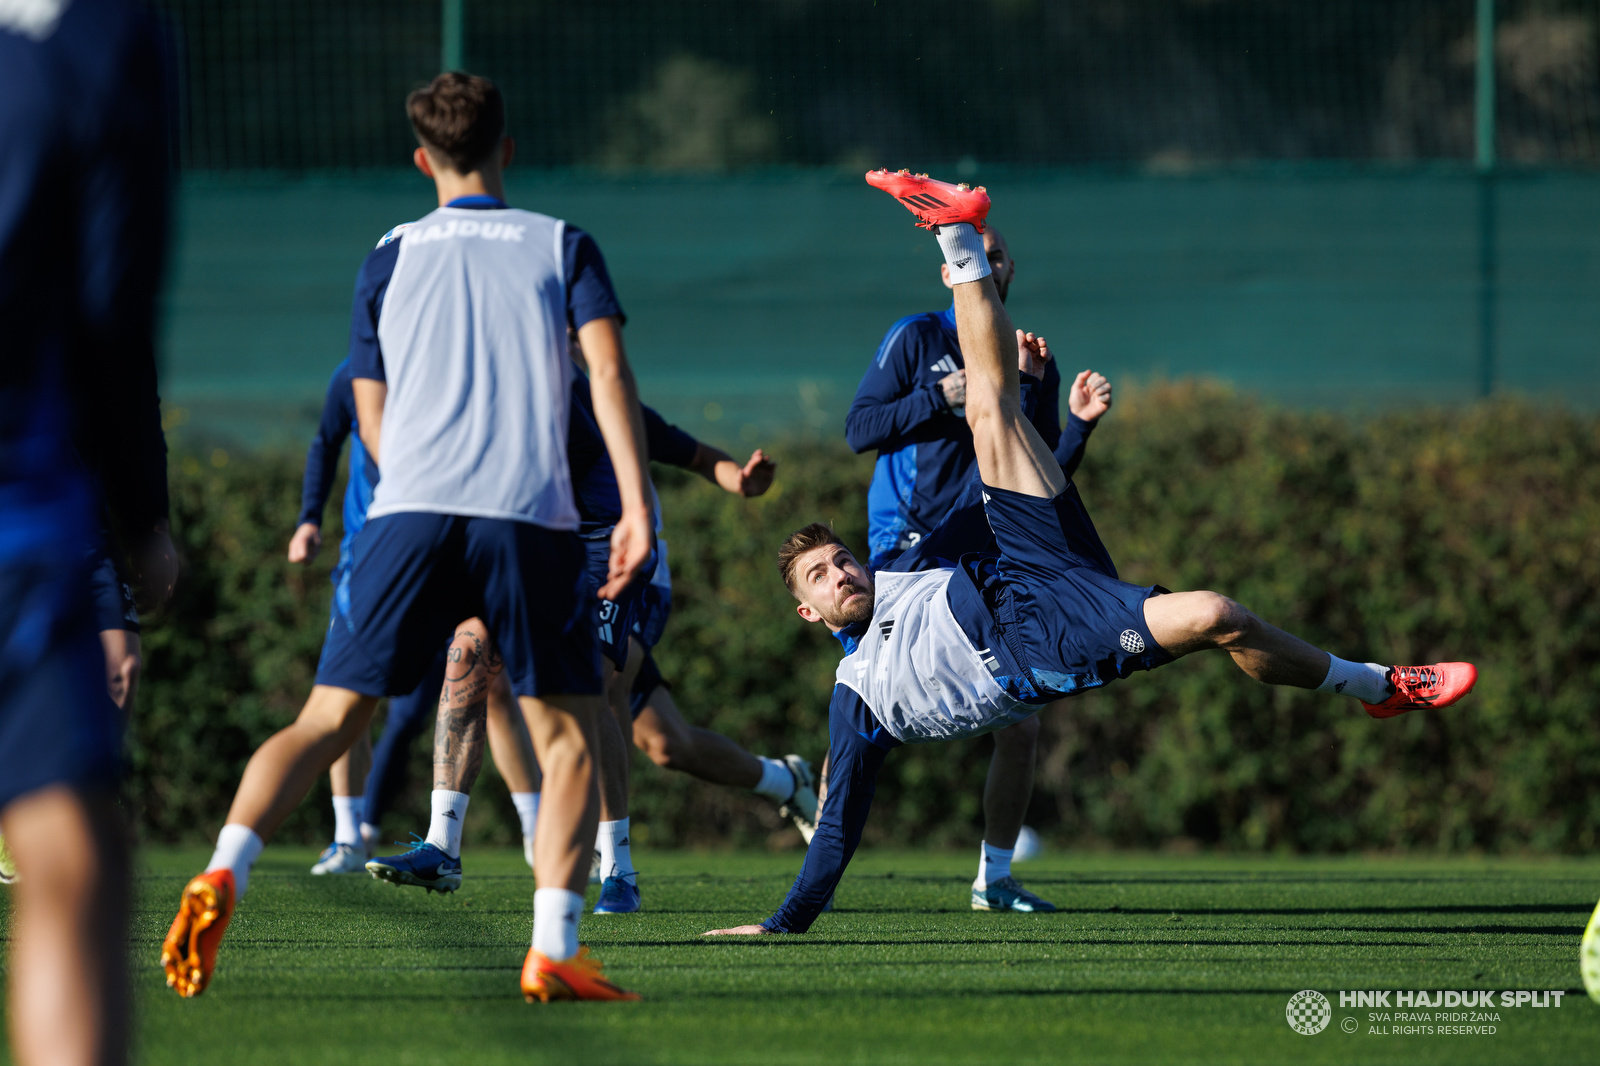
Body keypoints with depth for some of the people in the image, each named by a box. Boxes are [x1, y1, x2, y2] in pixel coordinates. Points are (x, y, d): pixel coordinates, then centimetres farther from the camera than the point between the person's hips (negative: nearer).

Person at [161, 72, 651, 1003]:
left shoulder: (389, 261, 19)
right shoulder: (564, 247, 13)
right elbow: (609, 373, -2)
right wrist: (637, 507, -7)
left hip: (410, 510, 1)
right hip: (531, 513, -1)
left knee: (327, 721, 1)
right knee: (570, 734, 9)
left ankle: (226, 872, -23)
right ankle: (554, 951, -5)